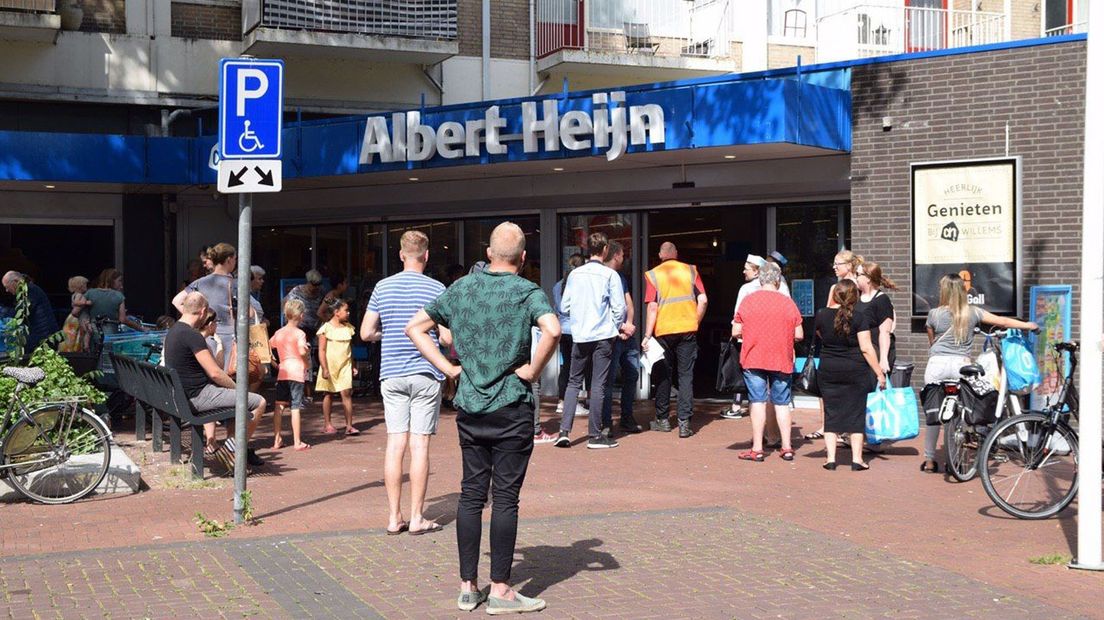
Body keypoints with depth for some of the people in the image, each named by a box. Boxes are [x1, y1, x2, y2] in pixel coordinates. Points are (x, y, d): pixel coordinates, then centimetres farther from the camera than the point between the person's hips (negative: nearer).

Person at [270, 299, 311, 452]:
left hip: (282, 372, 5)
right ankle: (298, 442, 0)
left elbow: (268, 346, 23)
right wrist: (307, 362, -3)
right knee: (295, 408, -4)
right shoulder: (299, 333, -7)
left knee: (279, 406, 9)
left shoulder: (278, 333, 11)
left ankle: (277, 439, 11)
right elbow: (302, 351, -20)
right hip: (297, 372, -5)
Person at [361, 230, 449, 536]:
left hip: (391, 375, 3)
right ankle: (417, 518, 3)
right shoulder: (436, 289, -5)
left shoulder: (383, 287, 4)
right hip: (425, 374, -3)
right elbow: (448, 338, -7)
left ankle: (394, 517, 7)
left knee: (395, 443, 4)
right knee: (419, 445, 0)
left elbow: (366, 333, 5)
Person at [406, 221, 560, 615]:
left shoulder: (460, 288, 7)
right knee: (505, 497, 0)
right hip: (511, 408, -4)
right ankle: (500, 590, 4)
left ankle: (468, 586, 15)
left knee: (471, 493, 11)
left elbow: (415, 327, 10)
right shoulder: (528, 292, -8)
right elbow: (552, 330, -27)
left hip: (469, 406, 5)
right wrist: (532, 371, -14)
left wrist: (447, 367, 7)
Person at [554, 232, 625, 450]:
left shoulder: (575, 274, 4)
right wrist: (617, 327, 11)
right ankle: (595, 435, 5)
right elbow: (619, 307, -7)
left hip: (579, 336, 3)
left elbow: (565, 306, 6)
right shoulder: (610, 275, -6)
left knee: (573, 382, 10)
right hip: (603, 336, -3)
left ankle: (564, 431, 1)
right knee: (598, 385, 1)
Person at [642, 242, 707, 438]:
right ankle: (684, 422, -3)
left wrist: (647, 336, -6)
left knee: (663, 375, 12)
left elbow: (652, 307, -8)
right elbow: (703, 300, -2)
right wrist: (696, 323, 10)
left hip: (663, 331, -1)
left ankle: (662, 419, 19)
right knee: (686, 375, 3)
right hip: (688, 329, 1)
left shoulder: (653, 275, -1)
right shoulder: (691, 271, 4)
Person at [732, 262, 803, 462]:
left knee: (758, 402, 1)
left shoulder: (748, 301, -4)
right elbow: (799, 335, -1)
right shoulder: (788, 302, -2)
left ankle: (757, 449, 1)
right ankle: (786, 448, 11)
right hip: (782, 361, 1)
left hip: (754, 360, -1)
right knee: (782, 403, 10)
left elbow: (736, 332, -1)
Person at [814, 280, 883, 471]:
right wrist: (879, 373, -7)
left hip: (828, 371, 2)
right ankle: (856, 459, 5)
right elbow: (866, 348, -12)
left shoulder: (822, 315, -1)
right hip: (855, 371, -2)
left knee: (831, 414, 8)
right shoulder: (859, 317, -10)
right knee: (856, 414, 6)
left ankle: (831, 458, 4)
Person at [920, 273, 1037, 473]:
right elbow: (1003, 321, 14)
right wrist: (1028, 325, 28)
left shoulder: (934, 314, 3)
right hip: (961, 365, 1)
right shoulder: (972, 312, 6)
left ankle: (929, 460, 10)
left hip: (937, 365, -1)